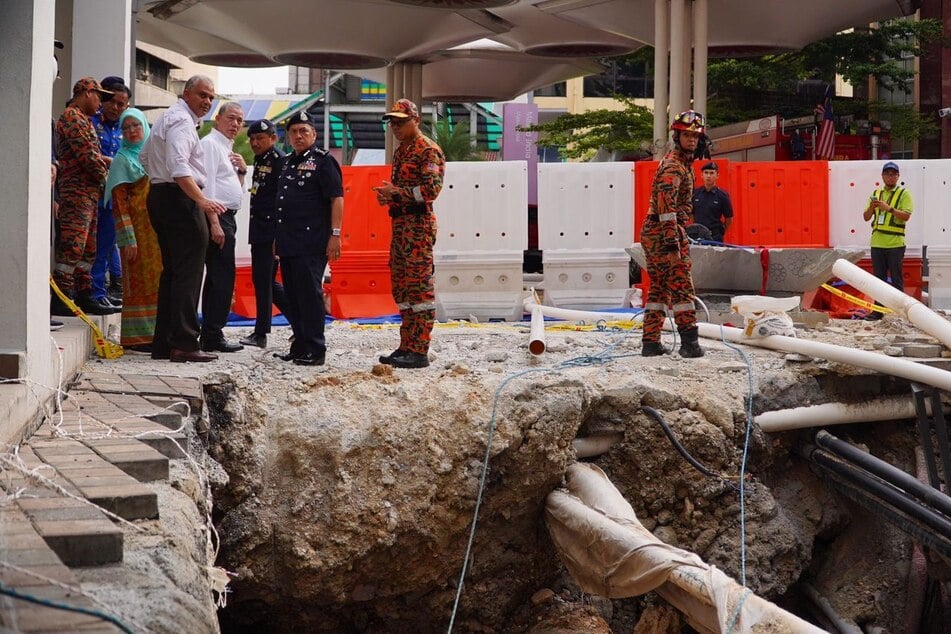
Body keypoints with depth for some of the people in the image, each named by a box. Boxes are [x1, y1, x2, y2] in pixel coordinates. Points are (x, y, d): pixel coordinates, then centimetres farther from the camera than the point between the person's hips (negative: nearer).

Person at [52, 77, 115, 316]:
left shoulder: (82, 119, 24)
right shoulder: (72, 117, -9)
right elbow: (87, 153, -16)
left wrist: (103, 160, 5)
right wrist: (104, 173, -4)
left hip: (88, 191, 11)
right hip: (78, 190, -11)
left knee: (87, 248, 12)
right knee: (72, 245, -12)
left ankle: (83, 295, 16)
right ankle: (60, 298, -12)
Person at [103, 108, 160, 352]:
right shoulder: (122, 160, -1)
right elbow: (119, 203, -8)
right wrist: (128, 239, -16)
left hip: (158, 227, 6)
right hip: (138, 228, -6)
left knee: (158, 280, 5)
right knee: (139, 280, -6)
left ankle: (154, 332, 11)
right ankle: (136, 337, -3)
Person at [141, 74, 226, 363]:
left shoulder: (166, 118, 22)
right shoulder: (182, 121, -12)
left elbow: (145, 156, 30)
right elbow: (179, 168, -27)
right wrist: (201, 199, -37)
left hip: (159, 196, 11)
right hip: (181, 199, -11)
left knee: (171, 271, 12)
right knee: (188, 274, -11)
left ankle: (163, 344, 14)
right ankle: (184, 344, -14)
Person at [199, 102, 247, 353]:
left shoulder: (227, 149, 21)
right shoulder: (210, 144, -8)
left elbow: (235, 191, 27)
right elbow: (207, 185, -17)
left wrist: (241, 171, 8)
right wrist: (215, 223, -23)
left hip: (226, 218, 10)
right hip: (216, 217, -10)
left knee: (217, 276, 11)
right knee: (222, 276, -12)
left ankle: (210, 334, 16)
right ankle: (213, 335, -10)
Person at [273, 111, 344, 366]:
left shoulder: (323, 160, -4)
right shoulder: (288, 162, 20)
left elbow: (337, 199, -10)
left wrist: (335, 234, -17)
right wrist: (278, 237, 24)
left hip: (311, 243, -8)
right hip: (288, 244, 8)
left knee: (310, 294, -9)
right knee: (293, 297, 11)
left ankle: (315, 350, -6)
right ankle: (300, 346, 18)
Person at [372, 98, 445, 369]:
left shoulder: (428, 150, -8)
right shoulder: (400, 152, 21)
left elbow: (431, 189, -18)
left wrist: (395, 192, -17)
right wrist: (386, 194, 10)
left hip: (419, 225, -10)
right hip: (400, 223, 10)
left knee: (419, 287, -9)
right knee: (401, 287, 11)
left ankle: (419, 352, -9)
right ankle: (407, 346, 17)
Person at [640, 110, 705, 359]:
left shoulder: (683, 163, 19)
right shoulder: (673, 165, -14)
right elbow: (666, 205, -23)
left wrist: (679, 237, 29)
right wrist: (672, 244, -27)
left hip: (652, 232, 10)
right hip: (664, 232, -10)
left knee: (659, 287, 11)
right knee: (681, 286, -7)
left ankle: (650, 342, 13)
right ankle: (689, 341, -5)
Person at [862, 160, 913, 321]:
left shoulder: (904, 194, -1)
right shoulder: (876, 193, 14)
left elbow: (906, 216, -12)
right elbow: (866, 217, 14)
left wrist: (889, 208, -20)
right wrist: (872, 207, -6)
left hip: (895, 243, -5)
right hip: (877, 243, 5)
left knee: (896, 279, -1)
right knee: (879, 278, 9)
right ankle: (878, 310, 13)